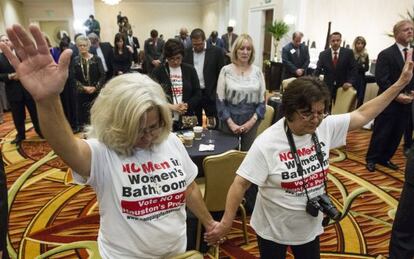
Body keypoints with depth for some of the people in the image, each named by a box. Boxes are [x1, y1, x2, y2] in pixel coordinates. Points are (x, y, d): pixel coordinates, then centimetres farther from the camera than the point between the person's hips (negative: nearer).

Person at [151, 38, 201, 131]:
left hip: (186, 120, 2)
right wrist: (171, 107, -15)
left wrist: (187, 105, -11)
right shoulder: (158, 72, 1)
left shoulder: (190, 70, 7)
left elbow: (198, 94, 7)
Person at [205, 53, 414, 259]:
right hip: (273, 229, -4)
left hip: (310, 227, 5)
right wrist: (226, 223, -20)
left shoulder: (326, 126, -10)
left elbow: (362, 115, 0)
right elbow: (240, 184, -23)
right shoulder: (267, 143, -26)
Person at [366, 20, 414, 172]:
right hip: (389, 102, -6)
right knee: (381, 133, 3)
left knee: (397, 134, 12)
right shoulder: (386, 54, -8)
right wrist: (397, 95, -19)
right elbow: (381, 80, -14)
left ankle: (385, 158, 28)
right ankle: (371, 159, 19)